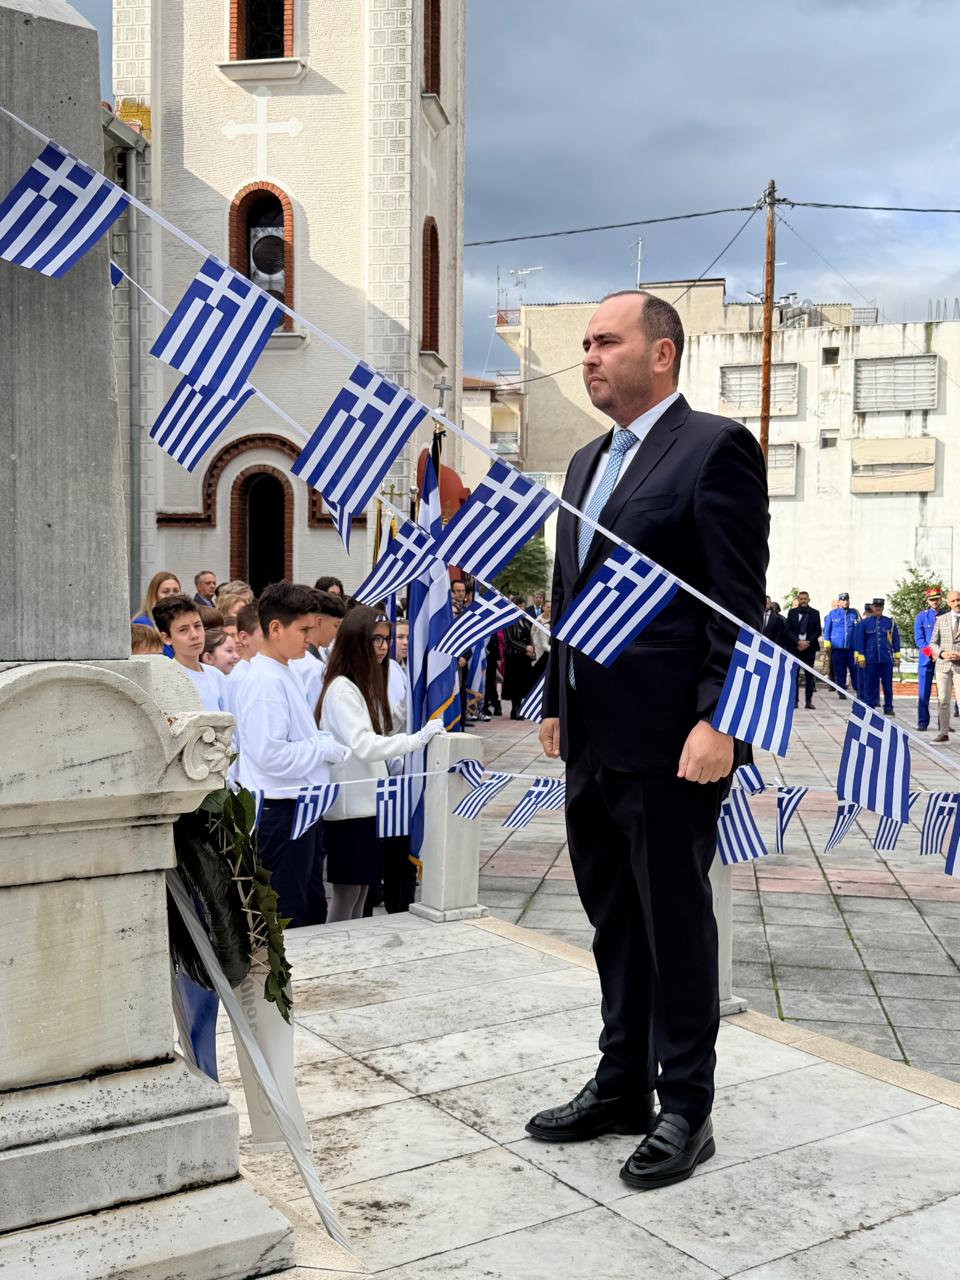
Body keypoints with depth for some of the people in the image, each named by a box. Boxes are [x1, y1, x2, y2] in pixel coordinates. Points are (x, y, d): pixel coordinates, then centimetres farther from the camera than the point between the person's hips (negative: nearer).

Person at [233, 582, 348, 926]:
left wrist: (326, 744, 5)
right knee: (287, 914, 0)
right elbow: (271, 755, -25)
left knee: (300, 907, 19)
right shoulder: (265, 681, -19)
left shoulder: (285, 674, 13)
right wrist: (325, 749, -14)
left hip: (297, 807, 10)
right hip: (280, 811, -10)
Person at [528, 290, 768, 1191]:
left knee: (675, 922, 4)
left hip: (668, 736, -8)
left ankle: (685, 1108, 19)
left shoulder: (714, 448, -7)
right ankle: (621, 1085, 31)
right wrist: (556, 703, 18)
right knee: (612, 917, 16)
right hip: (592, 736, 8)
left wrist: (717, 721, -20)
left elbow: (738, 601, -14)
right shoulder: (587, 463, 18)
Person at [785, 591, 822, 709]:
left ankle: (808, 701, 2)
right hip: (794, 647, 0)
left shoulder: (814, 613, 7)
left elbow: (818, 631, 3)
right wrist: (798, 642, -11)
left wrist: (808, 642, -10)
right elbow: (788, 630, 2)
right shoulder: (792, 612, 8)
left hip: (809, 647, 0)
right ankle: (794, 700, 1)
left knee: (809, 675, 0)